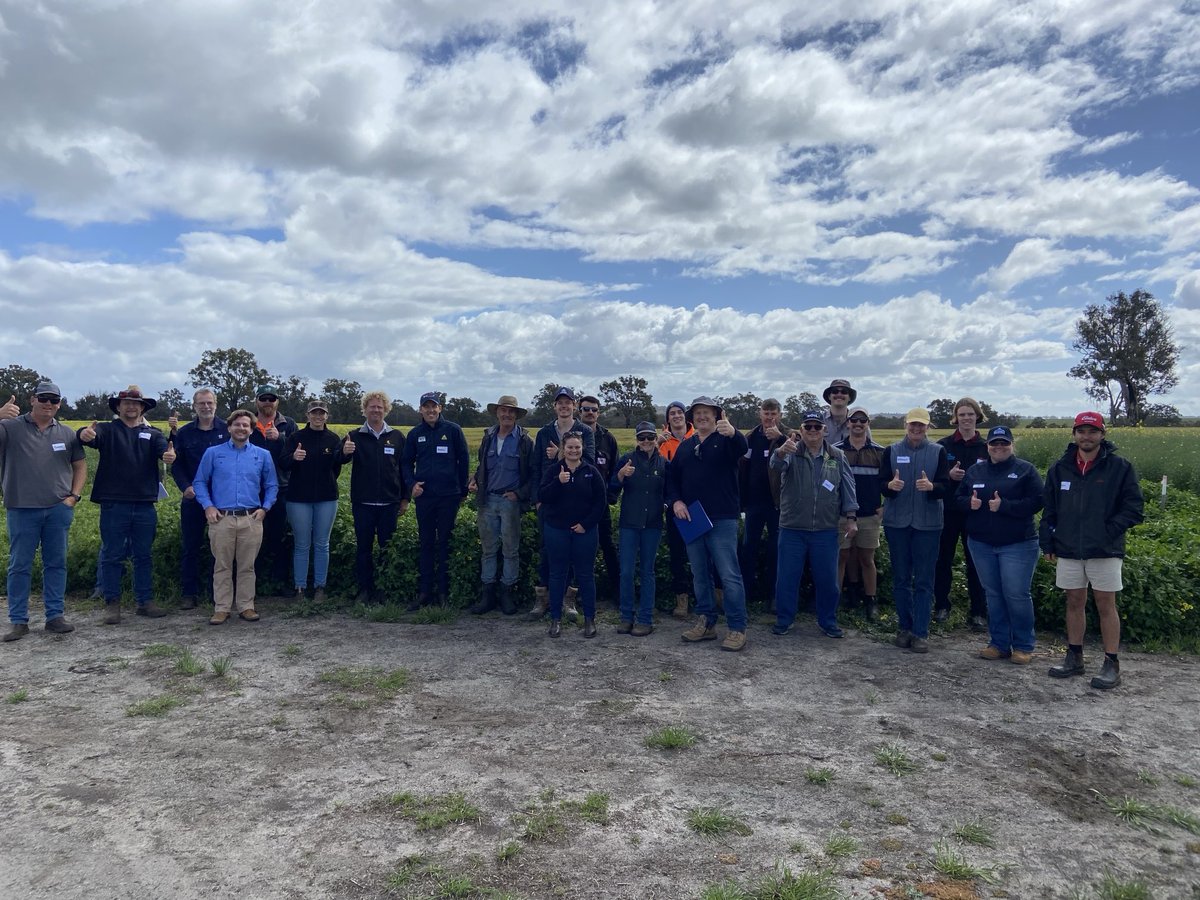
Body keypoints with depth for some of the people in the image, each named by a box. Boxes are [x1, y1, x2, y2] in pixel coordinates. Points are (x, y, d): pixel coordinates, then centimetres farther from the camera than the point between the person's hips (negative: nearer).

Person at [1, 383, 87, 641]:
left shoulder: (66, 433, 9)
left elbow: (80, 465, 15)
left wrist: (74, 496, 3)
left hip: (58, 509, 3)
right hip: (22, 510, -3)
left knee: (56, 564, 8)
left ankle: (55, 616, 15)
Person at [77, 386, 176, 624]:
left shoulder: (152, 434, 9)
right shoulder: (108, 430, 5)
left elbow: (164, 448, -12)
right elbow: (92, 435, -18)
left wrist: (169, 455, -36)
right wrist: (85, 434, -43)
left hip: (144, 505, 2)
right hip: (113, 504, -2)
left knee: (143, 556, 11)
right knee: (112, 556, 5)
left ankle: (145, 601, 19)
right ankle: (112, 603, 14)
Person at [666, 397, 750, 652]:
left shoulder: (726, 440, -1)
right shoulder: (685, 446, 15)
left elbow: (742, 448, -24)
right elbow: (672, 477, 17)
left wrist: (732, 433, -47)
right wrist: (675, 500, -1)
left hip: (722, 520, -5)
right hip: (692, 519, 6)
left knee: (730, 575, -6)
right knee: (700, 575, 12)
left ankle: (737, 628, 1)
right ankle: (706, 623, 23)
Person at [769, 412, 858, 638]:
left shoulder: (837, 457, 5)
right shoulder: (791, 453, -2)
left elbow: (847, 487, 7)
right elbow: (776, 464, -25)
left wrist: (851, 517, 1)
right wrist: (781, 451, -48)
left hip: (825, 530, 2)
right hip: (792, 529, -1)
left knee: (827, 579, 8)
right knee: (787, 577, 5)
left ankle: (828, 621, 25)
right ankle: (783, 620, 20)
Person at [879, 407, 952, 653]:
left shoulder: (938, 452, 3)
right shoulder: (892, 451, 6)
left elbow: (947, 487, -3)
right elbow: (880, 484, 3)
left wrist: (931, 486, -24)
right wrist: (890, 486, -19)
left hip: (927, 524, -1)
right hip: (896, 522, 1)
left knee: (924, 580, 0)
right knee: (901, 578, 8)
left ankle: (921, 632, 6)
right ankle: (905, 627, 19)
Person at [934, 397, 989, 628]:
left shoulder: (986, 447, 4)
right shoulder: (943, 445, 2)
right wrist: (948, 475, -16)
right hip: (947, 511, 0)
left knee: (976, 562, 4)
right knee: (943, 559, 6)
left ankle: (978, 612, 14)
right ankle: (941, 606, 20)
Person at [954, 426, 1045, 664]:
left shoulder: (1025, 470, -3)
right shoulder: (975, 471, 10)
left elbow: (1036, 502, -12)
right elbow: (958, 499, 11)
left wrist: (1004, 505, -22)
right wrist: (970, 503, -11)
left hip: (1017, 544, -4)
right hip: (981, 544, 4)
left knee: (1016, 594, -2)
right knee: (993, 594, 11)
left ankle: (1023, 646, 13)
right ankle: (999, 644, 21)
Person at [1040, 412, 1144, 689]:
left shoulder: (1120, 467, -4)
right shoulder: (1060, 468, 6)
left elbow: (1133, 509, -3)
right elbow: (1049, 510, 10)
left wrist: (1108, 531, -13)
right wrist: (1048, 544, 5)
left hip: (1104, 552, -3)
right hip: (1068, 550, 3)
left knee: (1106, 605, 3)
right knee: (1074, 603, 12)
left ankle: (1112, 665, 13)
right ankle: (1074, 658, 23)